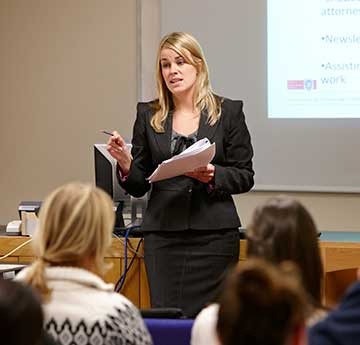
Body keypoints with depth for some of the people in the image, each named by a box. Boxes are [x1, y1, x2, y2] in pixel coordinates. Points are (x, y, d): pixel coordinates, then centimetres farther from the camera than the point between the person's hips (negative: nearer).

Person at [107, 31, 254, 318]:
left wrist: (213, 175, -14)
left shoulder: (229, 112, 4)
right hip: (162, 233, 2)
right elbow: (138, 186, 12)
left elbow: (245, 177, 4)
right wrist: (125, 162, -8)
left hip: (214, 234, -2)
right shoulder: (149, 115, 10)